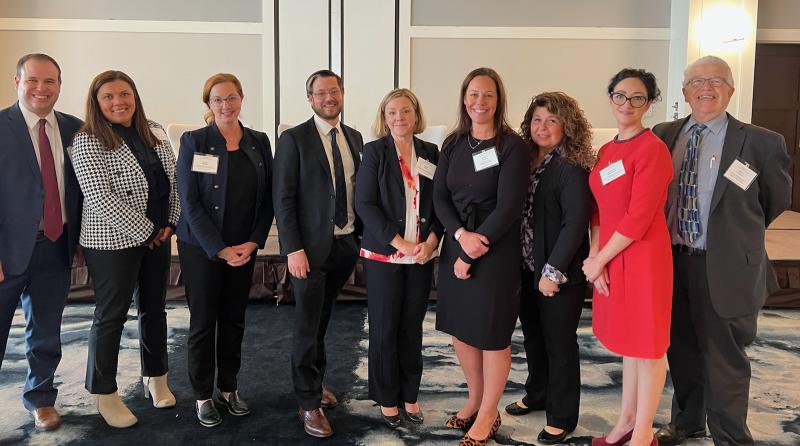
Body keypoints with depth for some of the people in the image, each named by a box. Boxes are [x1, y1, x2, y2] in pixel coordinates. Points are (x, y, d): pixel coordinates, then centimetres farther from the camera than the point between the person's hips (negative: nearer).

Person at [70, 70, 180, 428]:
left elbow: (173, 180, 11)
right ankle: (105, 395, 21)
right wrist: (145, 230, -16)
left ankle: (155, 378, 33)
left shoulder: (154, 133, 6)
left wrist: (170, 224, 1)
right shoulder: (88, 141, -13)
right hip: (113, 242, -6)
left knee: (154, 308, 16)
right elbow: (100, 199, -20)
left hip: (157, 236, 6)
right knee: (111, 316, 5)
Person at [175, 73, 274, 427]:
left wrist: (253, 242, -6)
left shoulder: (259, 142, 4)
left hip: (244, 249, 3)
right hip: (201, 249, -3)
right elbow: (189, 202, -11)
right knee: (203, 322, 6)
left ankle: (228, 388, 28)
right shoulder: (194, 142, -6)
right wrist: (220, 249, -15)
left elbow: (267, 198, 5)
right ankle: (203, 396, 21)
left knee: (234, 320, 13)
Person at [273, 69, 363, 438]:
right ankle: (309, 404, 15)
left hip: (346, 245, 5)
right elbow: (283, 198, -10)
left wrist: (362, 237, 8)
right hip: (311, 246, -4)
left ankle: (315, 382, 35)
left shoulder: (355, 138, 9)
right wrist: (293, 249, -16)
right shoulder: (293, 139, -7)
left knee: (322, 320, 17)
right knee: (308, 326, 3)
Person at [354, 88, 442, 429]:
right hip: (384, 255, -3)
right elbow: (365, 204, -9)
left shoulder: (431, 153, 7)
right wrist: (400, 244, -15)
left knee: (413, 327, 10)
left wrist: (431, 240, -9)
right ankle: (387, 399, 20)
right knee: (385, 328, 5)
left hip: (422, 256, 3)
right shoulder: (374, 151, -3)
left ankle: (410, 395, 25)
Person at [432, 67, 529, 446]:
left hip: (495, 251, -5)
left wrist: (474, 252, -13)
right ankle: (475, 400, 34)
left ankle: (488, 415, 23)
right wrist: (461, 235, -15)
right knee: (459, 327, 13)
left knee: (492, 333, 5)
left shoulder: (512, 146, -9)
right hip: (455, 245, 5)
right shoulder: (453, 144, 7)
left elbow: (508, 206, -14)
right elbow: (439, 196, 2)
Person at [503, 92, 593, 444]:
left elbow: (576, 222, -19)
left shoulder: (572, 168, -15)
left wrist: (553, 271, -20)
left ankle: (561, 417, 20)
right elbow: (517, 213, 9)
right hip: (527, 269, 7)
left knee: (559, 343, 5)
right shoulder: (526, 162, 7)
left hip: (559, 273, -7)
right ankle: (537, 395, 40)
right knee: (533, 337, 20)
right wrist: (527, 267, 4)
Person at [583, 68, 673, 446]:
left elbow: (638, 218, -19)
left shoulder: (652, 149, -14)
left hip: (641, 256, -8)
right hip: (610, 258, 8)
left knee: (646, 345, 6)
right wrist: (594, 257, -2)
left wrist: (598, 259, -11)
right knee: (627, 341, 18)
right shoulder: (606, 150, 11)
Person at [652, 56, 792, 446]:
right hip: (672, 262, 4)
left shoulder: (760, 143, -9)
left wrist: (739, 234, 11)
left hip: (724, 268, -4)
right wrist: (668, 240, 6)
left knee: (724, 359, 8)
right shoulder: (664, 136, 3)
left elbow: (777, 199, 4)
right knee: (681, 350, 20)